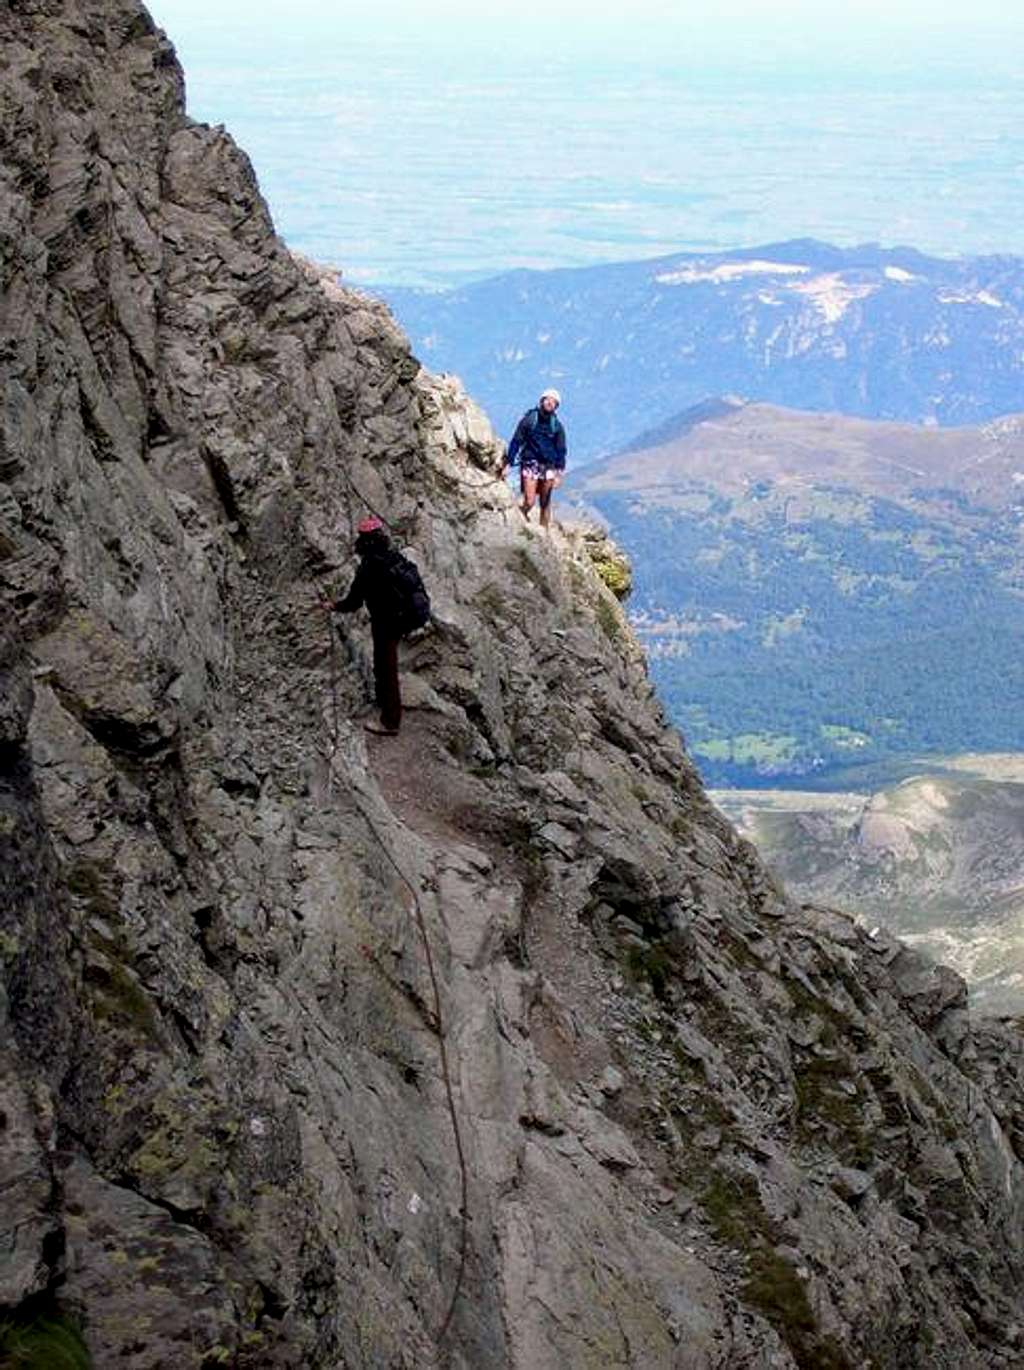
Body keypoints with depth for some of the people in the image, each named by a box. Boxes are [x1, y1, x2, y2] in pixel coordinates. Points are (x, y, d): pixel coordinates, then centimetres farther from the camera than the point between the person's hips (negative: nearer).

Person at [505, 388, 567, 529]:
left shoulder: (557, 426, 7)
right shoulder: (529, 419, 0)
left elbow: (561, 451, 9)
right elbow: (516, 442, 1)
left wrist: (559, 473, 1)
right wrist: (508, 463, -5)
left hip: (548, 467, 2)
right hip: (530, 465, -2)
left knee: (545, 504, 6)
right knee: (529, 502, -12)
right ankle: (521, 517, 19)